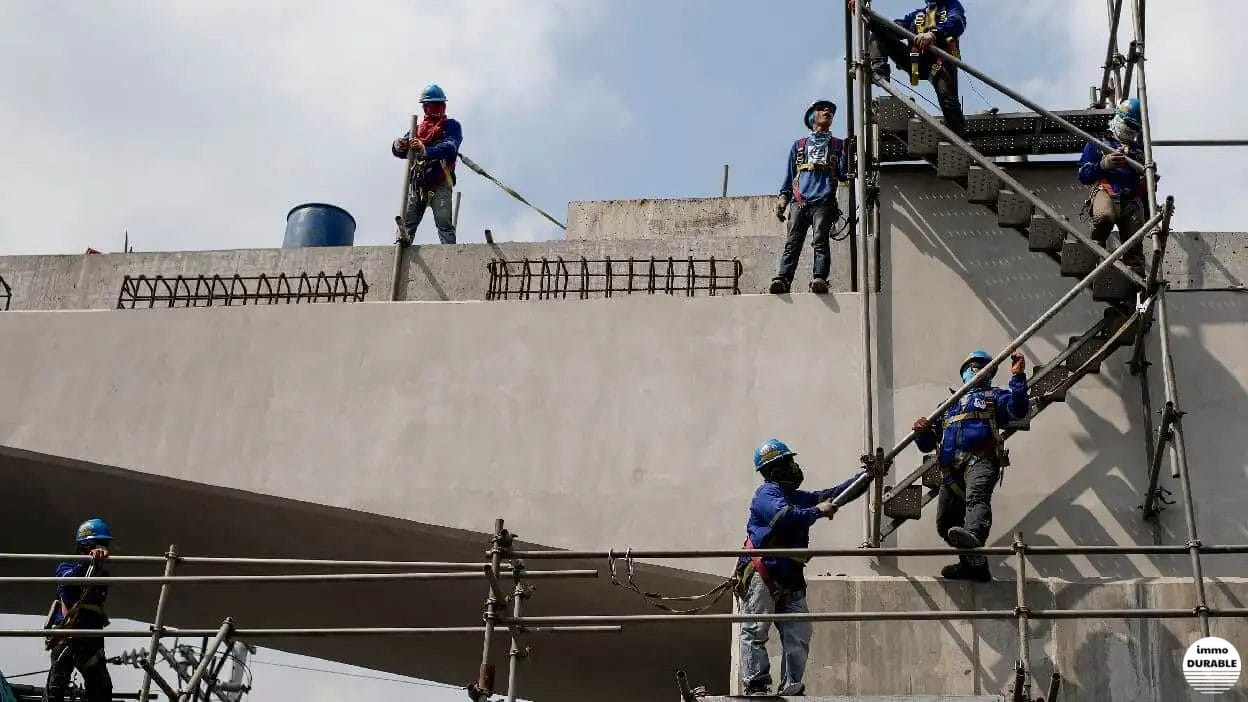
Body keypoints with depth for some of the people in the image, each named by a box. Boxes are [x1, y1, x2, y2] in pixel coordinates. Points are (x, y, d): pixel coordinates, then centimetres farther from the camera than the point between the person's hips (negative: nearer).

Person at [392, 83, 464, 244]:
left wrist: (426, 150, -29)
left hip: (440, 183, -4)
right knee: (406, 224, -6)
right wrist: (399, 145, -16)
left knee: (444, 224, -17)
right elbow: (399, 151, 11)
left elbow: (450, 147, -10)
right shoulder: (417, 129, 24)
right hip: (416, 182, 4)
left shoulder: (452, 126, 11)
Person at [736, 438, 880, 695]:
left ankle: (791, 689, 7)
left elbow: (836, 495, 19)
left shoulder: (799, 497, 19)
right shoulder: (766, 494, -5)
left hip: (789, 580, 8)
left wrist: (867, 476, 13)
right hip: (761, 576, -8)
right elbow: (784, 516, -24)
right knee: (756, 633, -7)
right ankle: (756, 687, -6)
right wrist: (818, 511, -16)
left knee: (799, 636, 3)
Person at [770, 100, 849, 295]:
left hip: (824, 201, -1)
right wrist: (783, 197, 9)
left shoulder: (838, 145, 22)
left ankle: (819, 279, -27)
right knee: (792, 243, -11)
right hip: (800, 201, 1)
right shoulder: (799, 145, 27)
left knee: (820, 241, -17)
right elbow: (789, 175, 24)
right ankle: (783, 279, -21)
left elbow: (843, 174, 12)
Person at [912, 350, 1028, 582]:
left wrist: (1017, 376, -8)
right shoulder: (947, 406, 36)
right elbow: (927, 444, 30)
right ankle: (971, 564, 11)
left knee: (976, 496, -36)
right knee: (945, 523, -2)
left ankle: (974, 536, -64)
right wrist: (921, 431, 6)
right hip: (951, 469, 5)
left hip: (980, 460, -5)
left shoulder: (994, 396, 25)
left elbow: (1018, 409, 1)